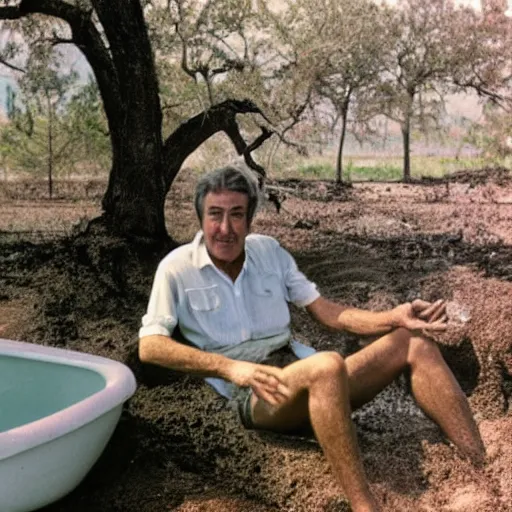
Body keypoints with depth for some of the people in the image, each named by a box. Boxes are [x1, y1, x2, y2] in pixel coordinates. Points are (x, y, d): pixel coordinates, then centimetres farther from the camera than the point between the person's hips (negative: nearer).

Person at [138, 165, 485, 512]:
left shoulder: (268, 250, 13)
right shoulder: (178, 268, -1)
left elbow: (326, 311, 12)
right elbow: (150, 347, -11)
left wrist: (395, 318, -6)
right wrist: (230, 367, -25)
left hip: (302, 373, 6)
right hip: (250, 394, -6)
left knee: (415, 344, -9)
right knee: (328, 365, -38)